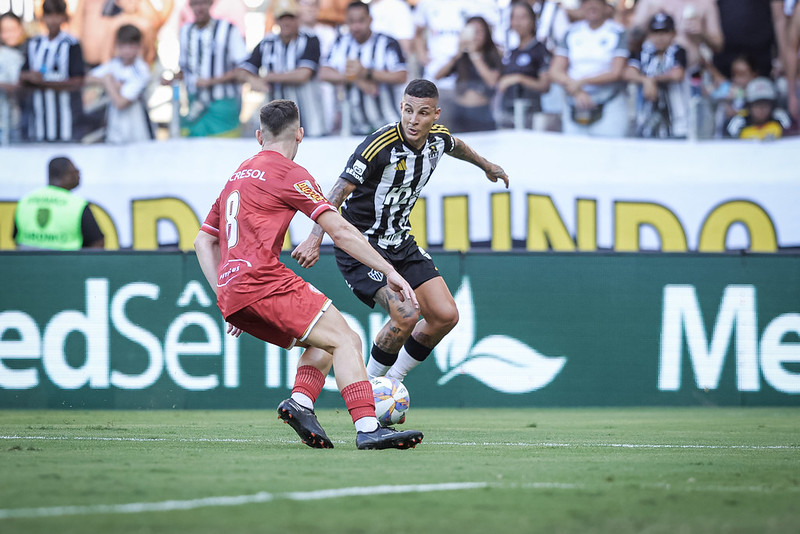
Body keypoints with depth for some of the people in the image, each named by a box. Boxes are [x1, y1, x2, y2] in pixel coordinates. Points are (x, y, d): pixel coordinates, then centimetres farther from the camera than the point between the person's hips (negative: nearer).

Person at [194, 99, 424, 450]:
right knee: (343, 340, -11)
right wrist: (390, 272, -5)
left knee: (322, 344, 16)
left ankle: (300, 403, -9)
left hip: (230, 295, 8)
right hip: (263, 279, -8)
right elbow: (340, 231, -7)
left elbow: (203, 242, 28)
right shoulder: (288, 173, 0)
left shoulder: (237, 176, 25)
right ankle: (367, 427, -28)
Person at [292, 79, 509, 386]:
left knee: (445, 316, -1)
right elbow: (340, 191, -29)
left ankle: (392, 381, 18)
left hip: (400, 243, 8)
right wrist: (315, 238, -39)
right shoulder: (380, 145, -25)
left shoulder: (438, 138, -3)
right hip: (360, 244, -8)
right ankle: (368, 387, 0)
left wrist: (486, 166, 42)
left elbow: (455, 145, 23)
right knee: (406, 315, -24)